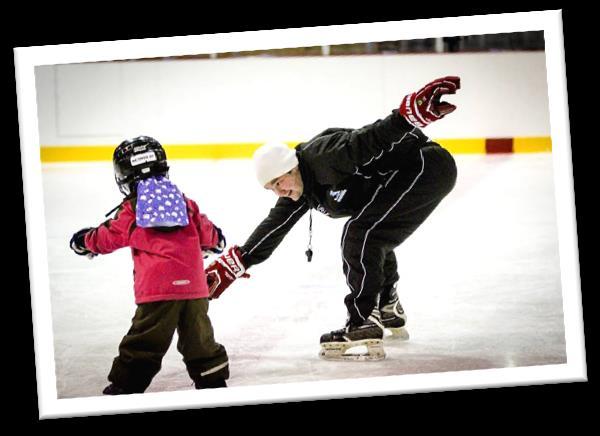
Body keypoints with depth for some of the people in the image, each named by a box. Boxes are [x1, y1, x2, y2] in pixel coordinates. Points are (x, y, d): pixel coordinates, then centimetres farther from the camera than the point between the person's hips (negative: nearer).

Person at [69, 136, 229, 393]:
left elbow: (109, 237, 9)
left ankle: (125, 384, 5)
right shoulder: (184, 201, 11)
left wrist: (84, 242, 29)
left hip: (157, 288, -4)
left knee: (145, 341, 1)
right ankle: (214, 380, 21)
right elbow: (206, 232, 15)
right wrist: (215, 242, 39)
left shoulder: (132, 209, 0)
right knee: (198, 336, 16)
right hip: (194, 284, 4)